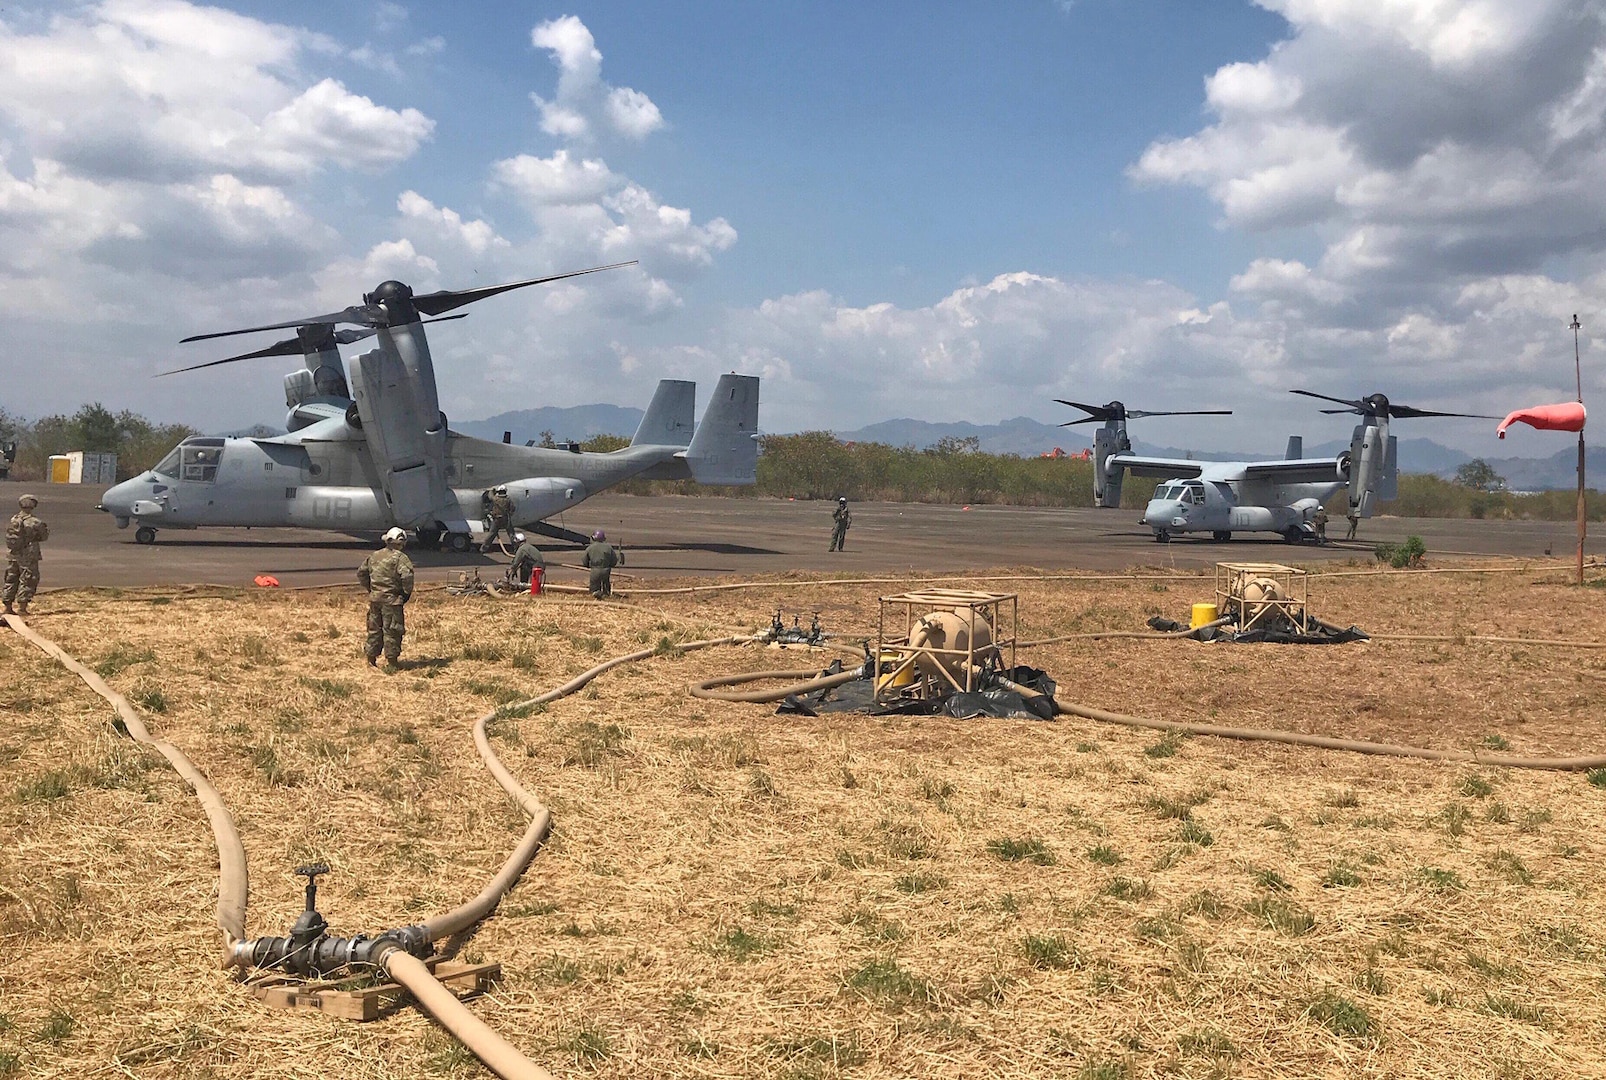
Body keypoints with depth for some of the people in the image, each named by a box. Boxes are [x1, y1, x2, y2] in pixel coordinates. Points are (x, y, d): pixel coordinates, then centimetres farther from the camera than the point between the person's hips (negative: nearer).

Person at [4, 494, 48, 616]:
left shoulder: (13, 520, 3)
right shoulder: (34, 523, -14)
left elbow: (9, 536, 11)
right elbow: (43, 536, -3)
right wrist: (46, 529, 18)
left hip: (12, 555, 6)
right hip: (27, 557, -6)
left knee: (11, 580, 15)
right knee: (28, 581, 2)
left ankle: (8, 607, 19)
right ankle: (22, 607, -2)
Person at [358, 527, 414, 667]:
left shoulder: (375, 555, 10)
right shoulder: (400, 557, -11)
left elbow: (361, 572, 17)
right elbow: (407, 575, -25)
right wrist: (407, 592, -10)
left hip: (374, 598, 6)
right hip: (391, 599, -6)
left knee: (374, 629, 15)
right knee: (391, 630, 2)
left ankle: (371, 658, 21)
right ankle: (391, 660, 7)